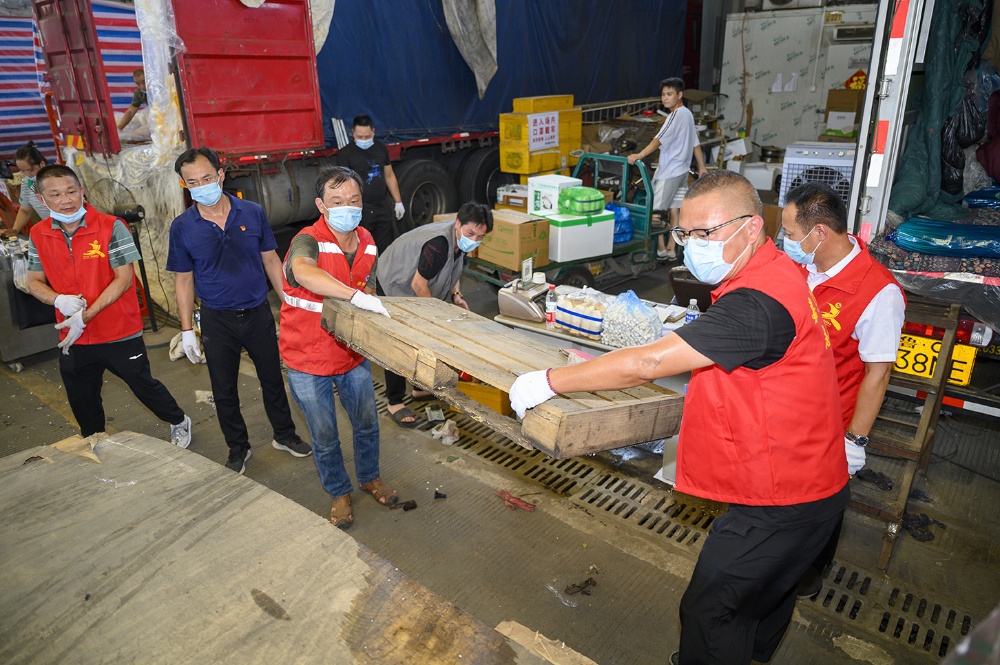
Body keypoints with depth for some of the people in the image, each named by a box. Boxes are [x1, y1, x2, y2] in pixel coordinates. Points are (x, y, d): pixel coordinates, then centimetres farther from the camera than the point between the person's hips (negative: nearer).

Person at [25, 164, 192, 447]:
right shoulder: (38, 235, 0)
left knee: (144, 386, 11)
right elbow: (34, 281, 8)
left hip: (120, 335, -4)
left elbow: (123, 279, -16)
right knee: (83, 403, 20)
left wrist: (86, 315, -22)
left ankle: (179, 423, 38)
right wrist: (59, 300, -15)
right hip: (73, 339, 4)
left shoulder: (111, 227, -14)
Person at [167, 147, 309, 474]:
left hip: (258, 312, 1)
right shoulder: (182, 227, -8)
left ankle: (285, 435, 35)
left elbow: (270, 260, 2)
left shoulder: (252, 213, -6)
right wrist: (187, 330, -2)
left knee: (272, 378, 14)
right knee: (224, 390, 12)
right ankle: (238, 448, 32)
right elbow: (184, 280, -1)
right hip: (217, 321, 0)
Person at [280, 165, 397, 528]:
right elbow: (303, 272, -50)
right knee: (325, 436, 13)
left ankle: (370, 477, 47)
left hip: (352, 353, 5)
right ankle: (339, 492, 38)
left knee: (367, 423, 20)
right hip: (308, 361, -5)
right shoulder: (308, 241, -25)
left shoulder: (367, 242, -2)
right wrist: (356, 296, -57)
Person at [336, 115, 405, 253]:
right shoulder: (345, 153, -7)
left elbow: (389, 176, 18)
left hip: (383, 207, 5)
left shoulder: (381, 148, 9)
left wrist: (398, 202, 16)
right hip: (360, 210, -5)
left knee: (387, 249, 11)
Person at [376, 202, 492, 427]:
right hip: (394, 287, -9)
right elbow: (418, 285, -31)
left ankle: (422, 387, 31)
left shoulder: (459, 240, -7)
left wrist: (456, 295, -4)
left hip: (416, 290, 9)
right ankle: (394, 402, 7)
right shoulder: (438, 244, -36)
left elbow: (454, 268, 12)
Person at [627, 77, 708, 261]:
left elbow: (659, 140, -26)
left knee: (654, 209, -4)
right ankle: (671, 250, 14)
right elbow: (695, 143, 19)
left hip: (669, 172, -10)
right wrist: (702, 167, 23)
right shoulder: (687, 114, 15)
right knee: (673, 209, 11)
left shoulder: (677, 115, -15)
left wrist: (639, 155, -33)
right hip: (682, 170, 10)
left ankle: (661, 249, 2)